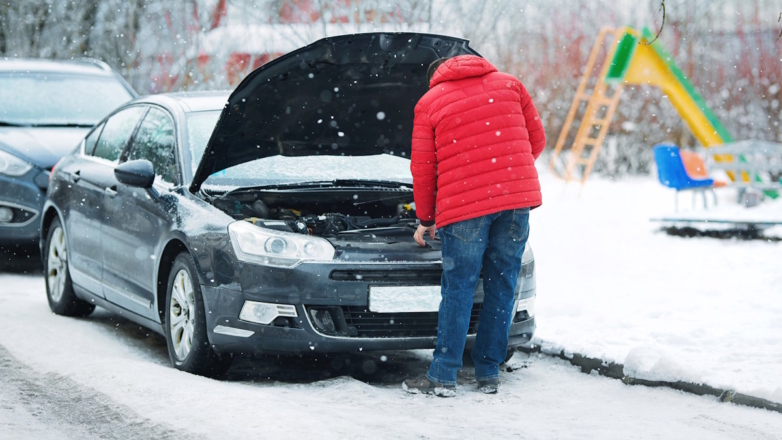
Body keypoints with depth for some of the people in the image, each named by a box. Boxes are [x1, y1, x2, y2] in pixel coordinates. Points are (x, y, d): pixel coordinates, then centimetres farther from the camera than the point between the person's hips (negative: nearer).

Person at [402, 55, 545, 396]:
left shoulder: (428, 103, 9)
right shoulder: (508, 84, 15)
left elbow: (422, 167, 8)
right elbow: (537, 139, 16)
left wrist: (425, 219, 19)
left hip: (464, 204, -2)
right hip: (518, 199, 3)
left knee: (458, 290, 2)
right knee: (502, 286, 9)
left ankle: (443, 376, 4)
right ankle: (488, 372, 13)